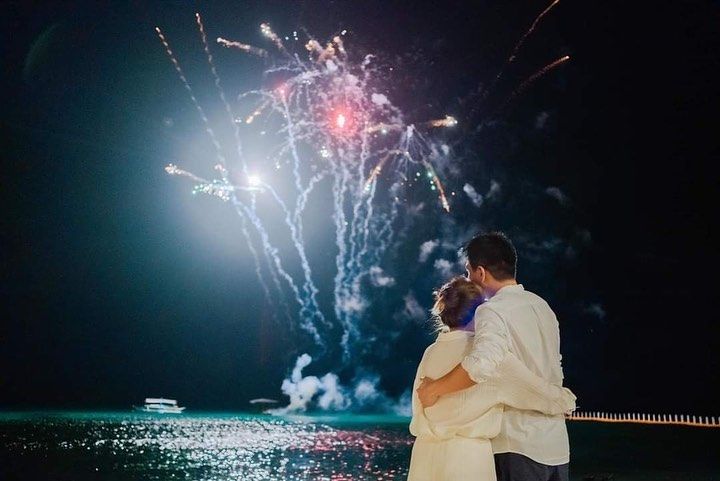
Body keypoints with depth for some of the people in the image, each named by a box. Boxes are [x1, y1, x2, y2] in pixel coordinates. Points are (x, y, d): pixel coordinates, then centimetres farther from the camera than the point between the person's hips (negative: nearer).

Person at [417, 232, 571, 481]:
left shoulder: (493, 310, -14)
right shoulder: (541, 305, 12)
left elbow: (483, 363, -33)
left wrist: (434, 388, -22)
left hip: (519, 446, -8)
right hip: (558, 444, 8)